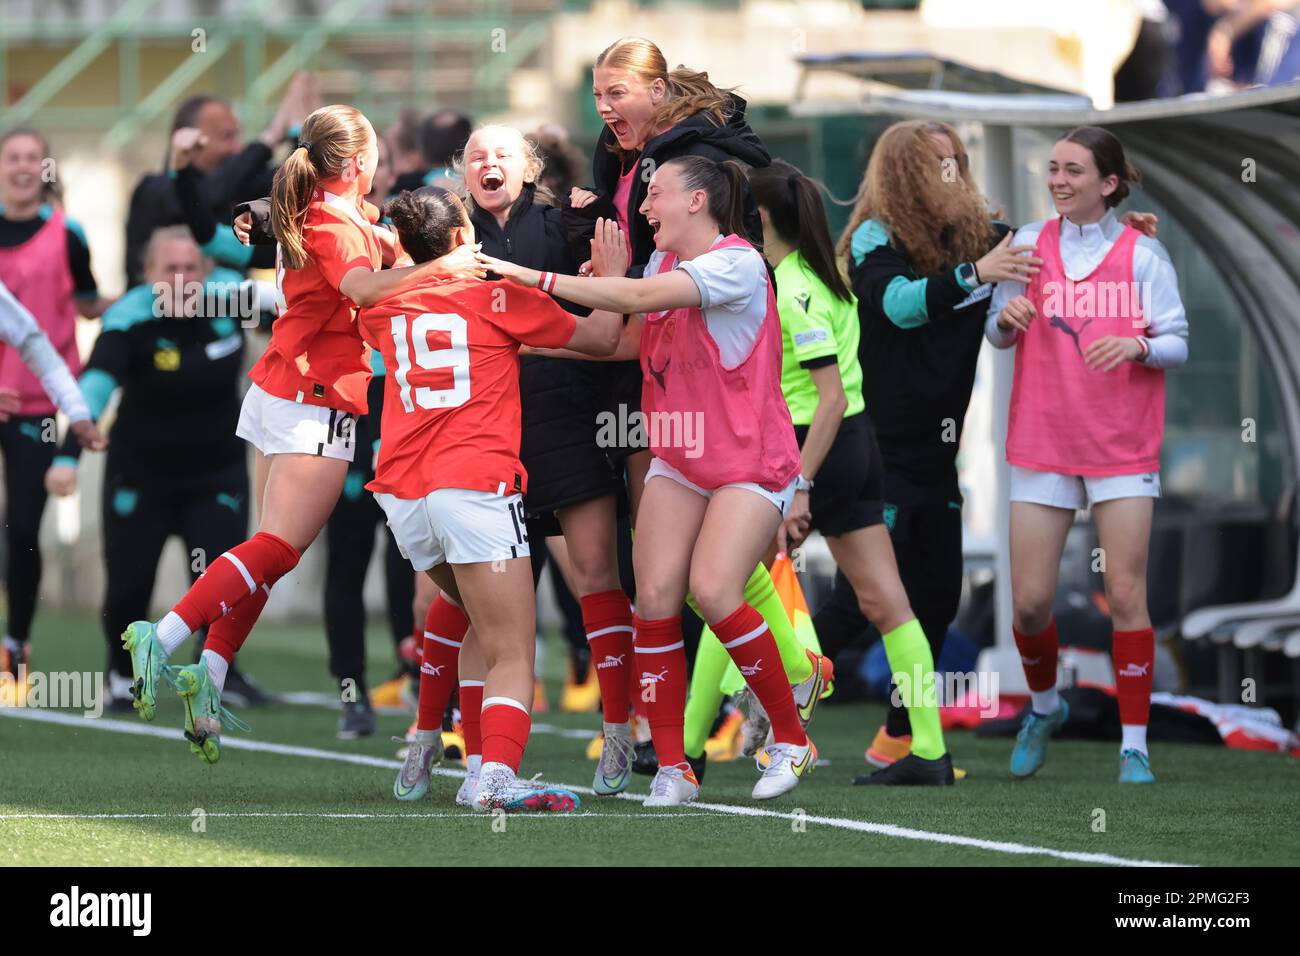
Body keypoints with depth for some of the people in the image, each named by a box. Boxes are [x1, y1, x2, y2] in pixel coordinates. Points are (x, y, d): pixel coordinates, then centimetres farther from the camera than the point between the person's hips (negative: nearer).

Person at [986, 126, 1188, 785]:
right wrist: (1008, 317, -11)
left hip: (1122, 447, -2)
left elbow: (1176, 344, 0)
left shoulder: (1142, 254, 0)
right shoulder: (1028, 244, 6)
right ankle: (1044, 706, 28)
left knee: (1126, 595, -7)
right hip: (1042, 445, 2)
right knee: (1030, 601, 0)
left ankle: (1134, 744, 1)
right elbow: (997, 336, 12)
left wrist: (1137, 345, -22)